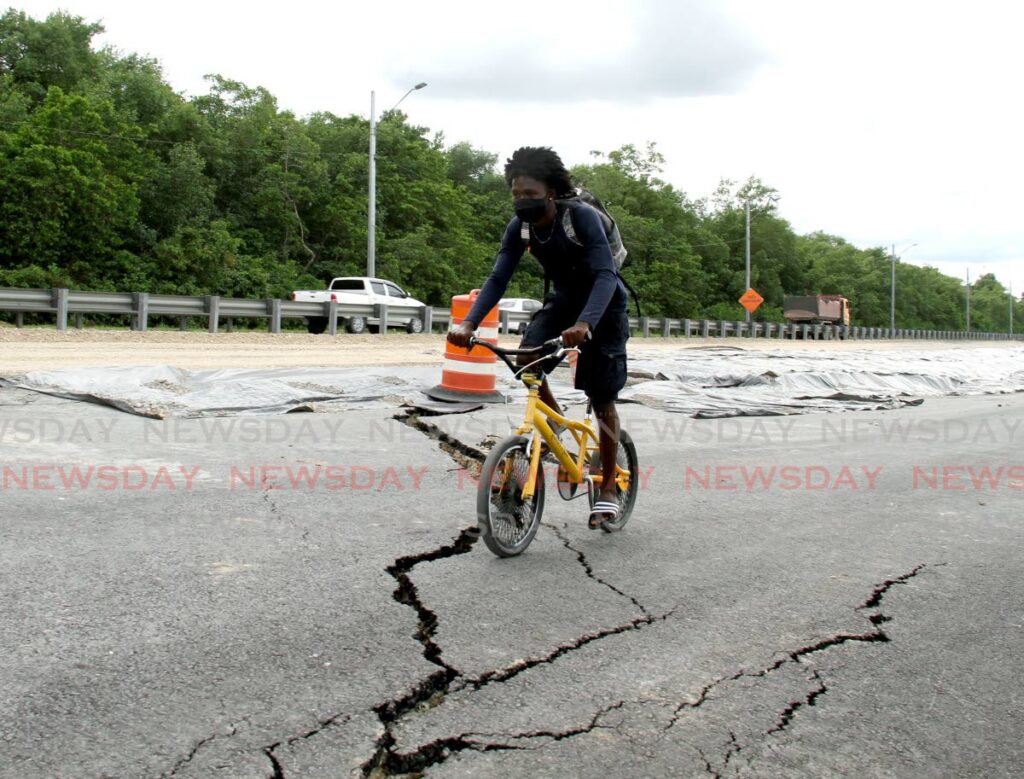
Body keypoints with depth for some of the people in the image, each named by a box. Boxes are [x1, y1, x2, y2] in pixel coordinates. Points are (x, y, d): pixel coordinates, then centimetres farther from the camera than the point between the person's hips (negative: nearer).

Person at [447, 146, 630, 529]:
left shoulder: (582, 217, -29)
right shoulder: (519, 227, -14)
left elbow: (605, 275, -38)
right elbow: (498, 278, -17)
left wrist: (584, 323, -55)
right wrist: (468, 323, -33)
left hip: (604, 304, -5)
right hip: (563, 299, 5)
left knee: (602, 400, -5)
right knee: (526, 358, -23)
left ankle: (608, 489, 8)